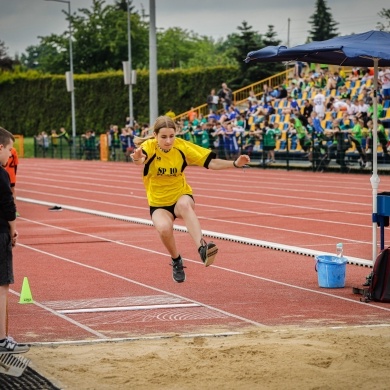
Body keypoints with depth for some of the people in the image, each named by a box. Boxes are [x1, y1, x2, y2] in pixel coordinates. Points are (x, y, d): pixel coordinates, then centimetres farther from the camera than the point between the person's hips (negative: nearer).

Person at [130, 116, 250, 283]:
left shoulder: (182, 146, -11)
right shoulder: (149, 146, -18)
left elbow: (210, 162, -9)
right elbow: (141, 159, -42)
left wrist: (235, 163, -24)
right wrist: (138, 159, -67)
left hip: (181, 196, 0)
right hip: (158, 203, 0)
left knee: (184, 204, -37)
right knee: (164, 228, -31)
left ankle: (202, 247, -49)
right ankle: (176, 261, 0)